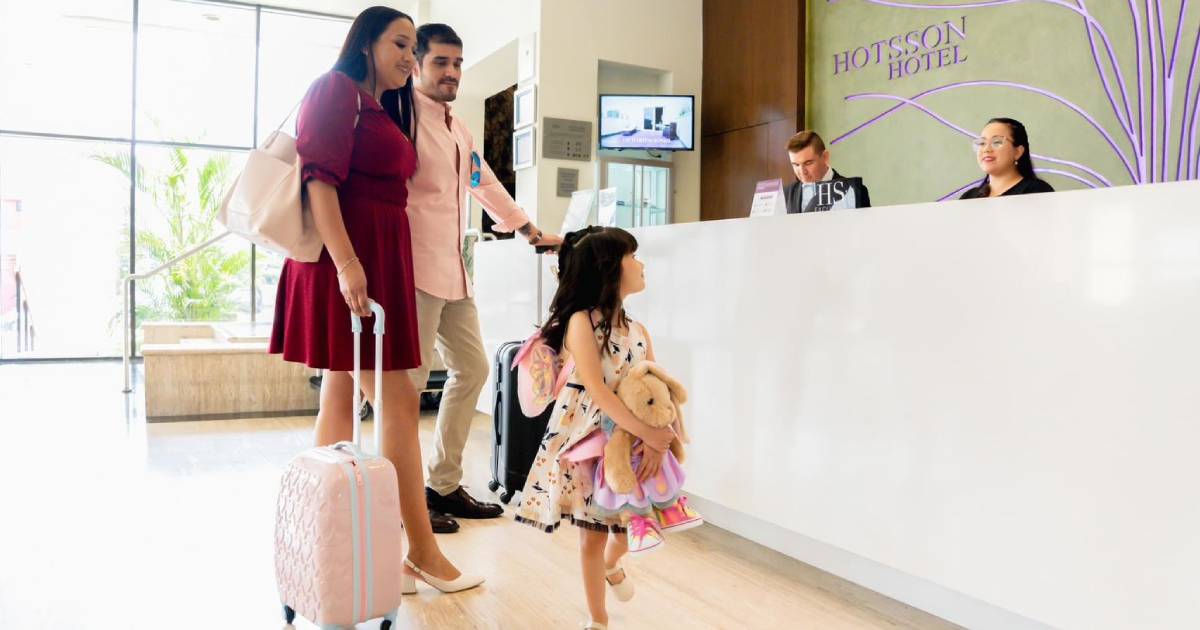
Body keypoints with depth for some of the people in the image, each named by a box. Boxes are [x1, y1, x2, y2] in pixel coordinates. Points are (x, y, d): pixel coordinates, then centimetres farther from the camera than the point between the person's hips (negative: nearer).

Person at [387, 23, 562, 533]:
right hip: (417, 266, -9)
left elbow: (487, 186, 31)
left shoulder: (458, 130, 21)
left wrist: (533, 232, 36)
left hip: (453, 271, 9)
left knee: (472, 369, 11)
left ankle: (445, 485, 21)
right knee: (410, 379, -6)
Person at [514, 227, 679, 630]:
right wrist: (649, 433, -26)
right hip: (587, 441, -6)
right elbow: (597, 389, -24)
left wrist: (655, 442, -18)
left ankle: (612, 565, 47)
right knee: (593, 533, 5)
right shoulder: (581, 321, -16)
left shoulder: (638, 331, 5)